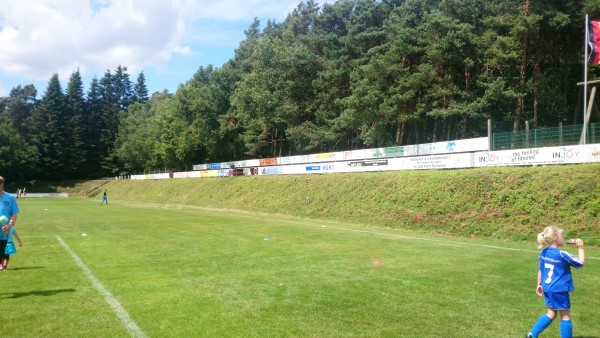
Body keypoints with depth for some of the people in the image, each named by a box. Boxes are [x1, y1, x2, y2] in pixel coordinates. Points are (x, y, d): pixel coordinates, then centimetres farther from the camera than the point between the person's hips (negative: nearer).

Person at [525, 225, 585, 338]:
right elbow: (580, 263, -6)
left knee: (551, 313, 19)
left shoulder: (544, 252, 2)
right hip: (559, 290, -7)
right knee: (565, 316, 8)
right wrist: (580, 247, 3)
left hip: (547, 289, 7)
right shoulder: (562, 254, -17)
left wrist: (539, 284, 21)